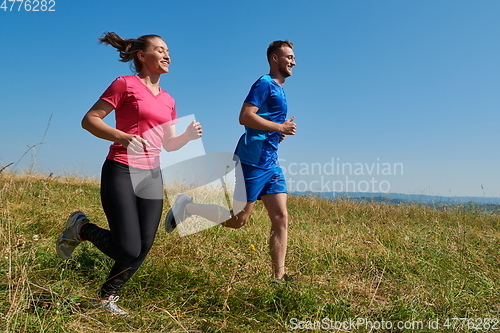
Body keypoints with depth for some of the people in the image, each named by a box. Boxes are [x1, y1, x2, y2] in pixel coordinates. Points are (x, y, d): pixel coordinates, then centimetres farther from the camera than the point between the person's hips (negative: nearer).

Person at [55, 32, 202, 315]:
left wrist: (189, 136, -2)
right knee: (128, 250, -11)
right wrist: (124, 137, -21)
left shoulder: (168, 100, 15)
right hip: (121, 172, -6)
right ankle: (80, 228, 17)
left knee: (144, 248, 4)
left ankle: (106, 297, 25)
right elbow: (89, 120, -7)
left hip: (152, 175, 7)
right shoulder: (125, 84, -4)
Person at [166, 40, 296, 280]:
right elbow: (245, 117, -19)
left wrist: (280, 131, 12)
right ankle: (187, 206, 12)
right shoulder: (265, 84, -7)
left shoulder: (279, 89, 22)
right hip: (252, 161, -9)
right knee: (237, 220, -3)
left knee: (281, 218, 2)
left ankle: (278, 276, 7)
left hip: (270, 163, 9)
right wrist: (281, 128, -13)